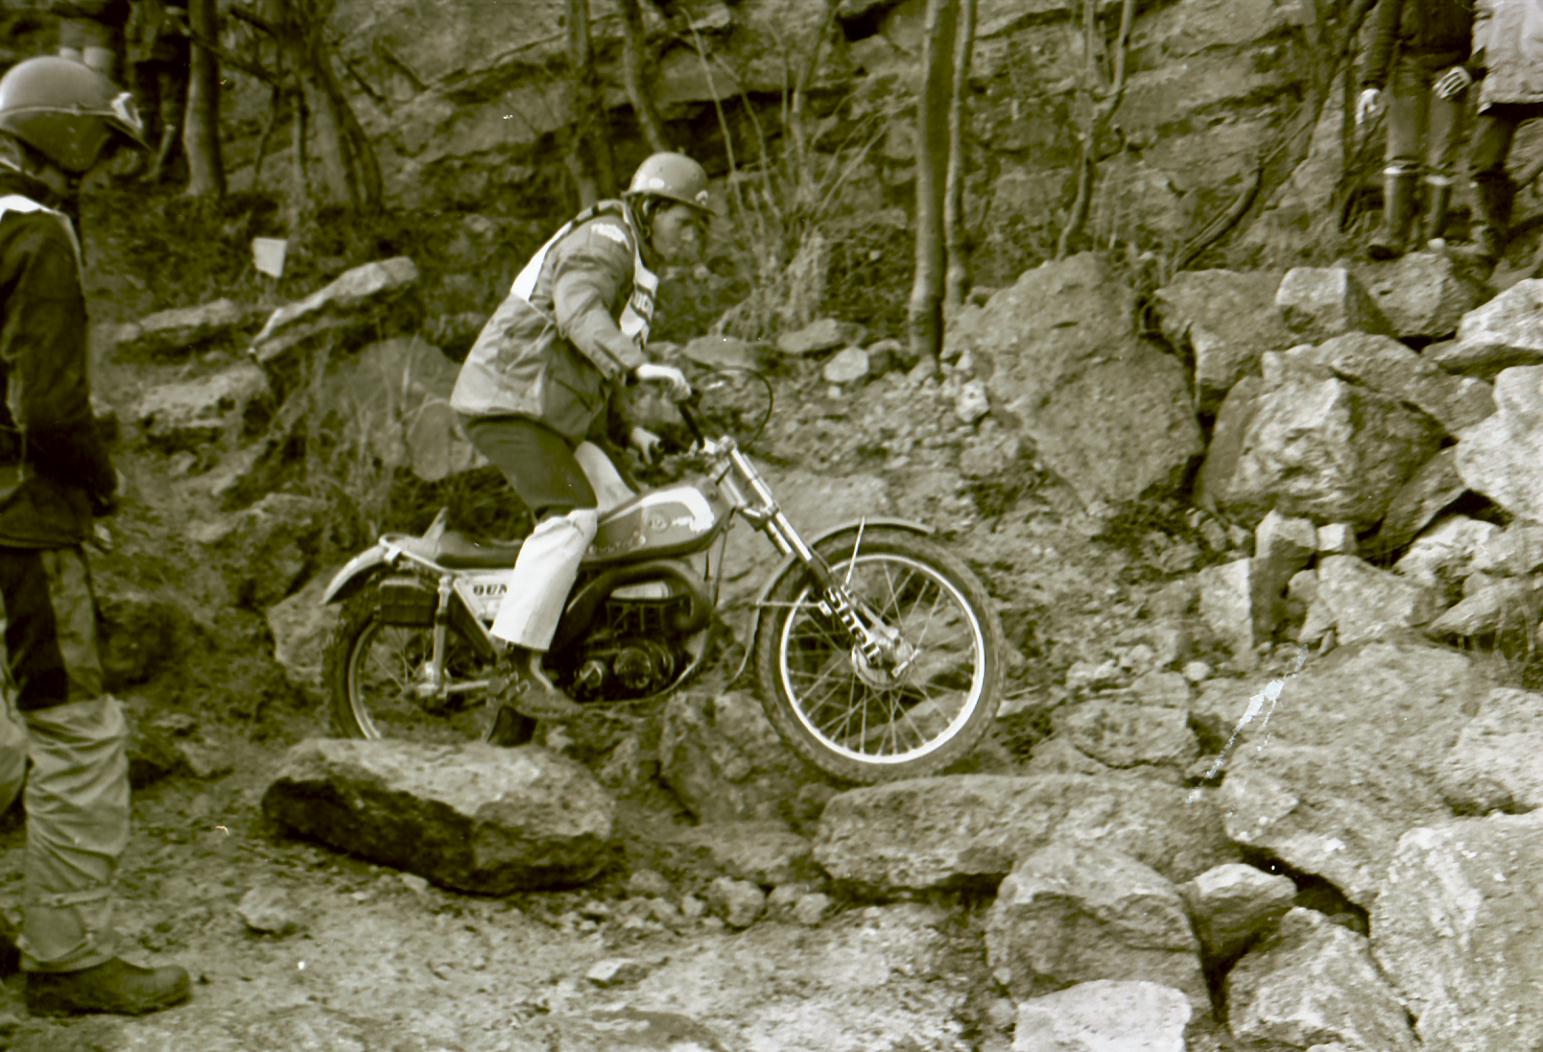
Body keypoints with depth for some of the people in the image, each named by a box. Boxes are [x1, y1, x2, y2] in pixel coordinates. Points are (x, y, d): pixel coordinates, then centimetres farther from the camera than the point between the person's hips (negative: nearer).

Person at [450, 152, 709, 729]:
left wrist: (629, 428, 18)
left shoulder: (637, 269, 24)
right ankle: (521, 660, -27)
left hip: (553, 416, 10)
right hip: (507, 402, -10)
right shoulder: (600, 244, -9)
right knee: (572, 512, -26)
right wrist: (639, 365, -45)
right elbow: (579, 315, -31)